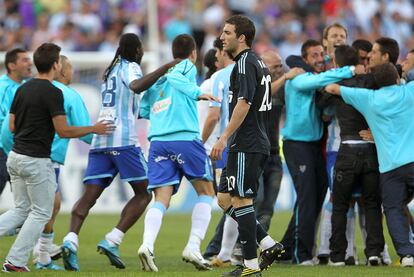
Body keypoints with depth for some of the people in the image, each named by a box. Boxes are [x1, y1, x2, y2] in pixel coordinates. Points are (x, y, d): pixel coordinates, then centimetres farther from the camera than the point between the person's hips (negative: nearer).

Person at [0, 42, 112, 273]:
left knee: (21, 210, 17)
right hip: (36, 160, -8)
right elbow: (63, 131, -17)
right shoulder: (53, 92, -15)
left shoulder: (23, 89, 9)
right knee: (41, 213, 5)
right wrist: (94, 129, -5)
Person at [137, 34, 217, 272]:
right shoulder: (188, 67, 7)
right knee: (206, 192, 10)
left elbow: (143, 110, 26)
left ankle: (147, 245, -27)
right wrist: (197, 93, -21)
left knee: (161, 200, -2)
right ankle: (193, 247, -5)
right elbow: (174, 77, -15)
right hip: (186, 139, -5)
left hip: (158, 143, 5)